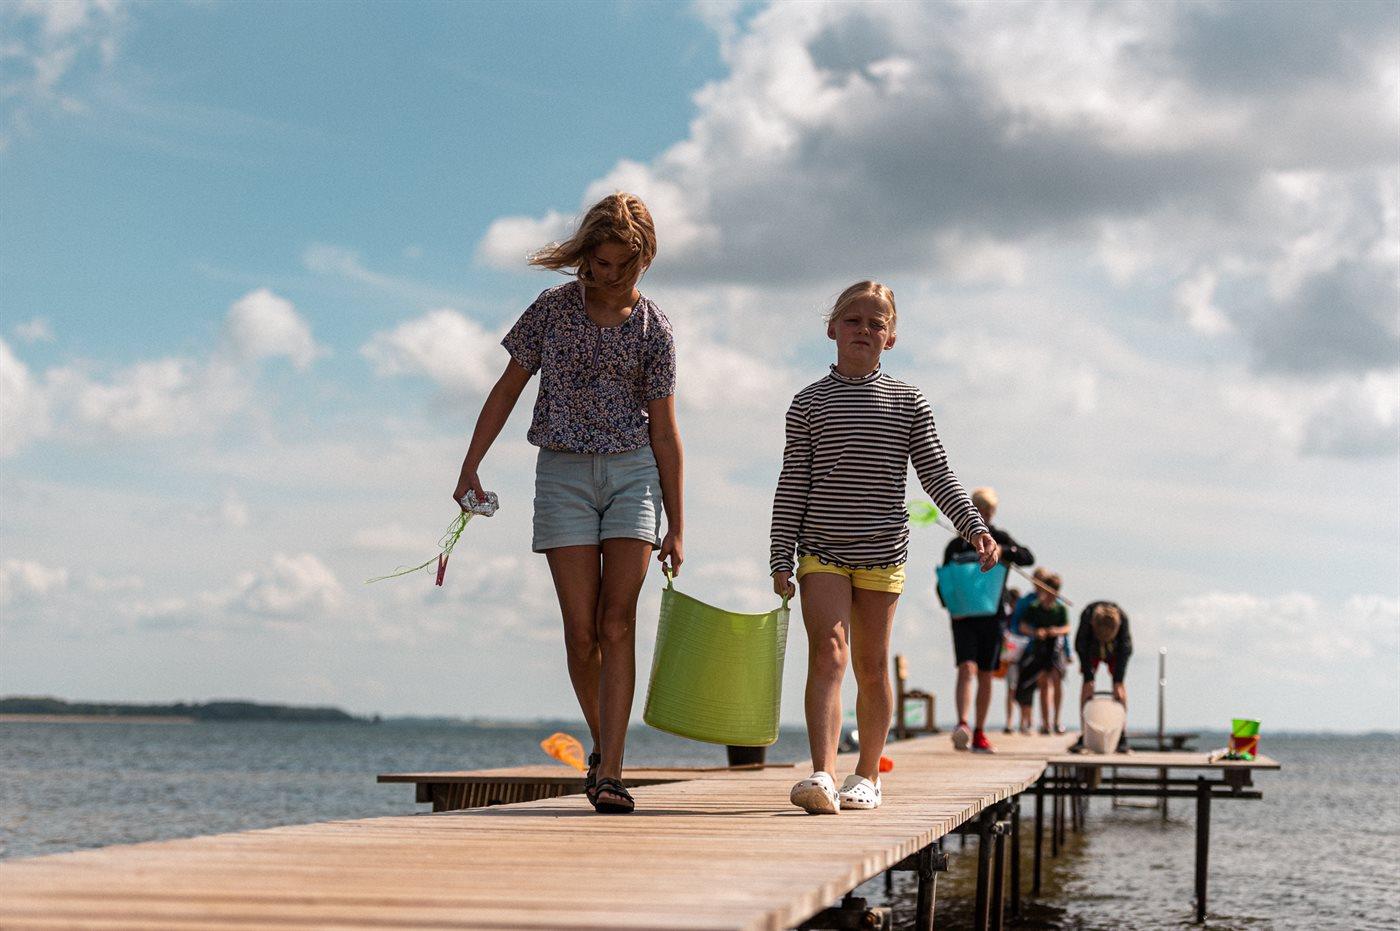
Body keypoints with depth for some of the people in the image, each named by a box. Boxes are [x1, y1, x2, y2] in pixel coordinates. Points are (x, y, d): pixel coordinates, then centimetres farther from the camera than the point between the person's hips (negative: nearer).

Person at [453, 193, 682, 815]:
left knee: (618, 623, -10)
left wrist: (676, 526, 2)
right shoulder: (553, 309, 2)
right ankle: (601, 745, 19)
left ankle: (609, 772, -13)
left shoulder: (652, 327, 1)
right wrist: (470, 467, 3)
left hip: (633, 472, 0)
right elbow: (507, 389, 9)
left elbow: (664, 431, 3)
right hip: (563, 473, 0)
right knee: (581, 629, -4)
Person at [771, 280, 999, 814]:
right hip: (822, 550, -1)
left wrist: (973, 527, -7)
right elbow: (792, 485, 4)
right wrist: (781, 558, 0)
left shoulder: (908, 403, 7)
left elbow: (936, 474, 6)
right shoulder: (810, 403, 5)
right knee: (827, 654, -17)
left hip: (882, 554, 1)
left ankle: (868, 774, 20)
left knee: (871, 666, 6)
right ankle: (822, 775, -27)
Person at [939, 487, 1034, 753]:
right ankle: (962, 724, -30)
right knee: (966, 669, -18)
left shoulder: (1000, 539, 7)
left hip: (992, 616, 1)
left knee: (985, 676, 6)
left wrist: (1002, 551, -23)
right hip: (964, 618, -1)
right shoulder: (956, 545, 7)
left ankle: (979, 734, 14)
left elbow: (1028, 558, -6)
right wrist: (949, 604, -11)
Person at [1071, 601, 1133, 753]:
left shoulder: (1122, 618, -37)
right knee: (1087, 686, -13)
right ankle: (1083, 736, -14)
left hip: (1115, 651, 0)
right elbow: (1081, 648, -28)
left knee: (1120, 686, -13)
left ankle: (1122, 737, -11)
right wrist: (1088, 679, -31)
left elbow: (1126, 649, -30)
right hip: (1091, 650, 0)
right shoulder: (1086, 616, -37)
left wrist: (1118, 681, -32)